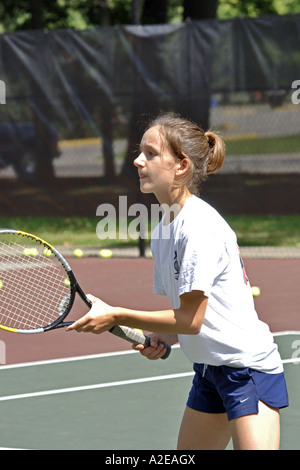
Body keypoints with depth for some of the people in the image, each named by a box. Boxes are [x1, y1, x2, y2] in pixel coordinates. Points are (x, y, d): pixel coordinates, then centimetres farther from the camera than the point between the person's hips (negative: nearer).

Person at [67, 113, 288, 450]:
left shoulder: (200, 226, -20)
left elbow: (191, 319, -21)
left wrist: (115, 316, -15)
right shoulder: (161, 232, 8)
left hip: (249, 368, -10)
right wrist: (163, 338, -5)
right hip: (208, 369, 10)